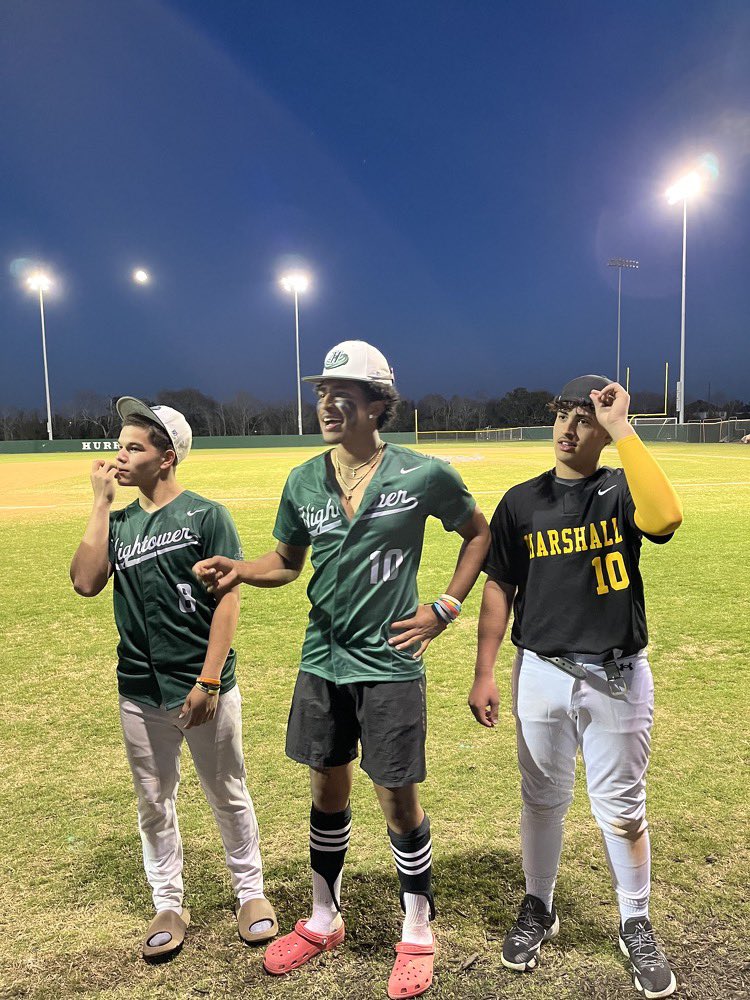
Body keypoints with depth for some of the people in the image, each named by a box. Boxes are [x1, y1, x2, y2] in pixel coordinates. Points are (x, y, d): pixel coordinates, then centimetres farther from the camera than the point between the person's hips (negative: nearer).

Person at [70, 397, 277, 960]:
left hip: (206, 689, -4)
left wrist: (207, 682, -16)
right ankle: (168, 905, 36)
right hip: (140, 694, 5)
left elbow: (229, 599, -11)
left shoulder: (206, 515, -8)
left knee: (229, 796, 12)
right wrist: (101, 502, -7)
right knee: (154, 803, 16)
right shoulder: (119, 523, 6)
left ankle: (251, 892, 33)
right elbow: (86, 582, -9)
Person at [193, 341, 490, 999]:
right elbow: (287, 563, 10)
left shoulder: (423, 475, -11)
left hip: (390, 665, -4)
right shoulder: (304, 481, 0)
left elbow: (479, 533, 3)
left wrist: (446, 608, -4)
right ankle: (324, 921, 41)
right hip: (321, 662, 4)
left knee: (398, 800, 7)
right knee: (328, 792, 18)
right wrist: (239, 570, -10)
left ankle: (418, 933, 33)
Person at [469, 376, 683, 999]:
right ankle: (539, 909, 39)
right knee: (543, 799, 17)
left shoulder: (622, 491, -5)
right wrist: (484, 673, -1)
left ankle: (636, 925, 35)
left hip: (619, 676, -1)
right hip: (541, 673, 2)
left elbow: (666, 518, -30)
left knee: (621, 807, 12)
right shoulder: (522, 501, 0)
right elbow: (499, 589, 2)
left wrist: (622, 429, -26)